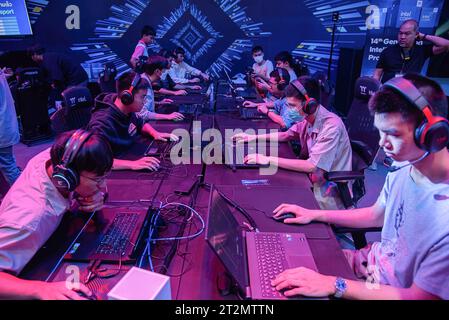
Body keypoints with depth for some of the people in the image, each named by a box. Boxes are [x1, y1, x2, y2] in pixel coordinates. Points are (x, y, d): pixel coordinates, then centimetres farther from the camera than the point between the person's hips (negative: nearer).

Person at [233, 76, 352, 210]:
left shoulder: (331, 126, -25)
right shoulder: (307, 119, -1)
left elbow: (312, 166, -30)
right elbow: (286, 135, 17)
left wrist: (269, 160, -28)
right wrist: (254, 137, 8)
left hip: (331, 191, -7)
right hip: (312, 180, 7)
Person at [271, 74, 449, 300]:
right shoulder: (403, 171, -8)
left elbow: (419, 296, -25)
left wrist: (335, 285, -28)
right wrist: (314, 214, 4)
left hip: (395, 291, -6)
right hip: (373, 261, 6)